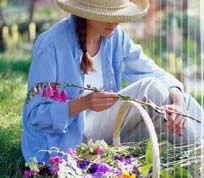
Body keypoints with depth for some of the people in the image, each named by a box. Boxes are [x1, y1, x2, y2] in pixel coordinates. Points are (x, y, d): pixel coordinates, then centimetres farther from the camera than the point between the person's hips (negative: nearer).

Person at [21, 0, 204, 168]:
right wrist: (83, 103, -36)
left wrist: (178, 98, -25)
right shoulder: (52, 44, -20)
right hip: (64, 140, -7)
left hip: (101, 123, 7)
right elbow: (36, 115, -20)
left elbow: (154, 73, -3)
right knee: (151, 89, -20)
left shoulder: (115, 36, -1)